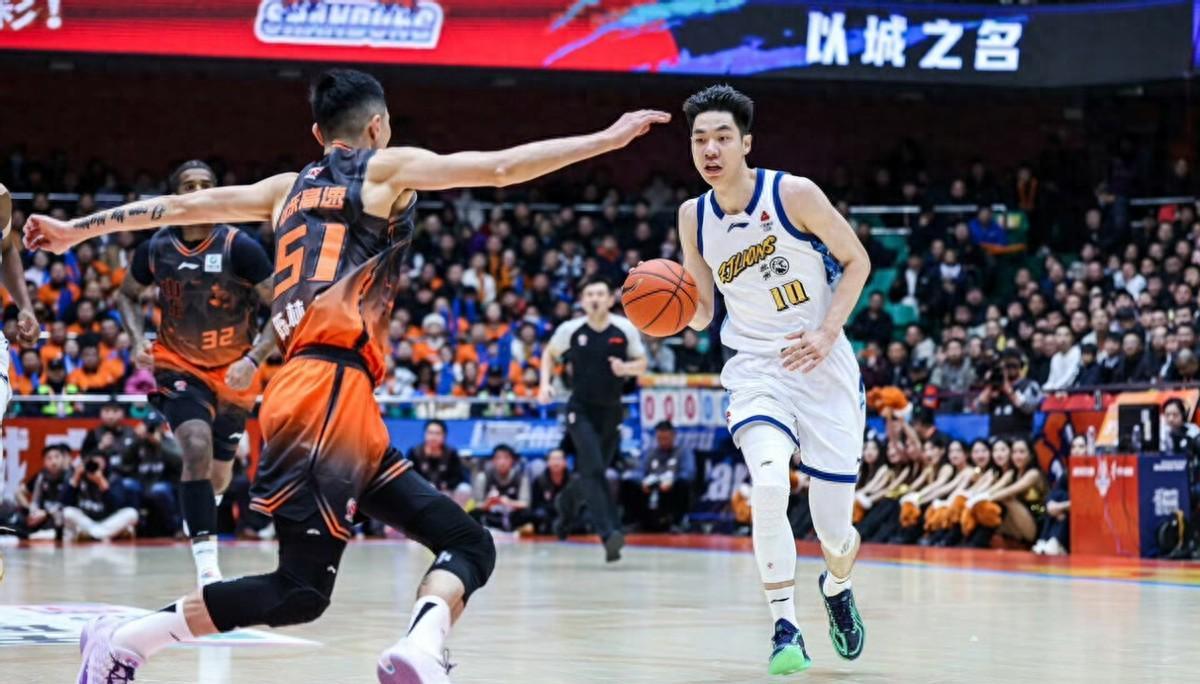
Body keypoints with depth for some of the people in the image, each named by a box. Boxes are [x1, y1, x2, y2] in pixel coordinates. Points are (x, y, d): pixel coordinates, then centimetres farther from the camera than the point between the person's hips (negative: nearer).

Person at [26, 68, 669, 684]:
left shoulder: (290, 187, 23)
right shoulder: (388, 168, 5)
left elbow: (182, 204, 25)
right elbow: (502, 167, -4)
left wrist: (76, 230, 32)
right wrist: (608, 138, 0)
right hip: (330, 389, -8)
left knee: (467, 543, 2)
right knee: (301, 588, -10)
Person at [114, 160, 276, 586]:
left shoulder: (240, 247, -19)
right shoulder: (156, 249, -10)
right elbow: (127, 296, 10)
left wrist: (253, 360, -29)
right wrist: (138, 341, -8)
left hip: (233, 374, 1)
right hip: (179, 366, 0)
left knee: (218, 474, 12)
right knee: (197, 448, -26)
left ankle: (198, 514, 52)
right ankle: (207, 569, -28)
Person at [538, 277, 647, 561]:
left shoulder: (626, 329, -6)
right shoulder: (570, 330, -7)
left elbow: (642, 365, 5)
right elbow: (549, 353, 12)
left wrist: (626, 368, -17)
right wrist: (545, 383, -2)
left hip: (611, 410, 3)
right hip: (581, 410, -3)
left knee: (593, 472, 14)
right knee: (593, 470, -19)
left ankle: (567, 504, 47)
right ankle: (610, 533, -27)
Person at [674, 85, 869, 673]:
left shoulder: (795, 194, -12)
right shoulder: (694, 218, -1)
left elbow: (856, 260, -2)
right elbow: (701, 313, 9)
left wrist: (827, 333, -15)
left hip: (822, 366, -1)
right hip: (756, 367, 2)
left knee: (834, 530, 0)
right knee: (768, 484, -29)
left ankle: (837, 588, 38)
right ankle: (785, 630, -16)